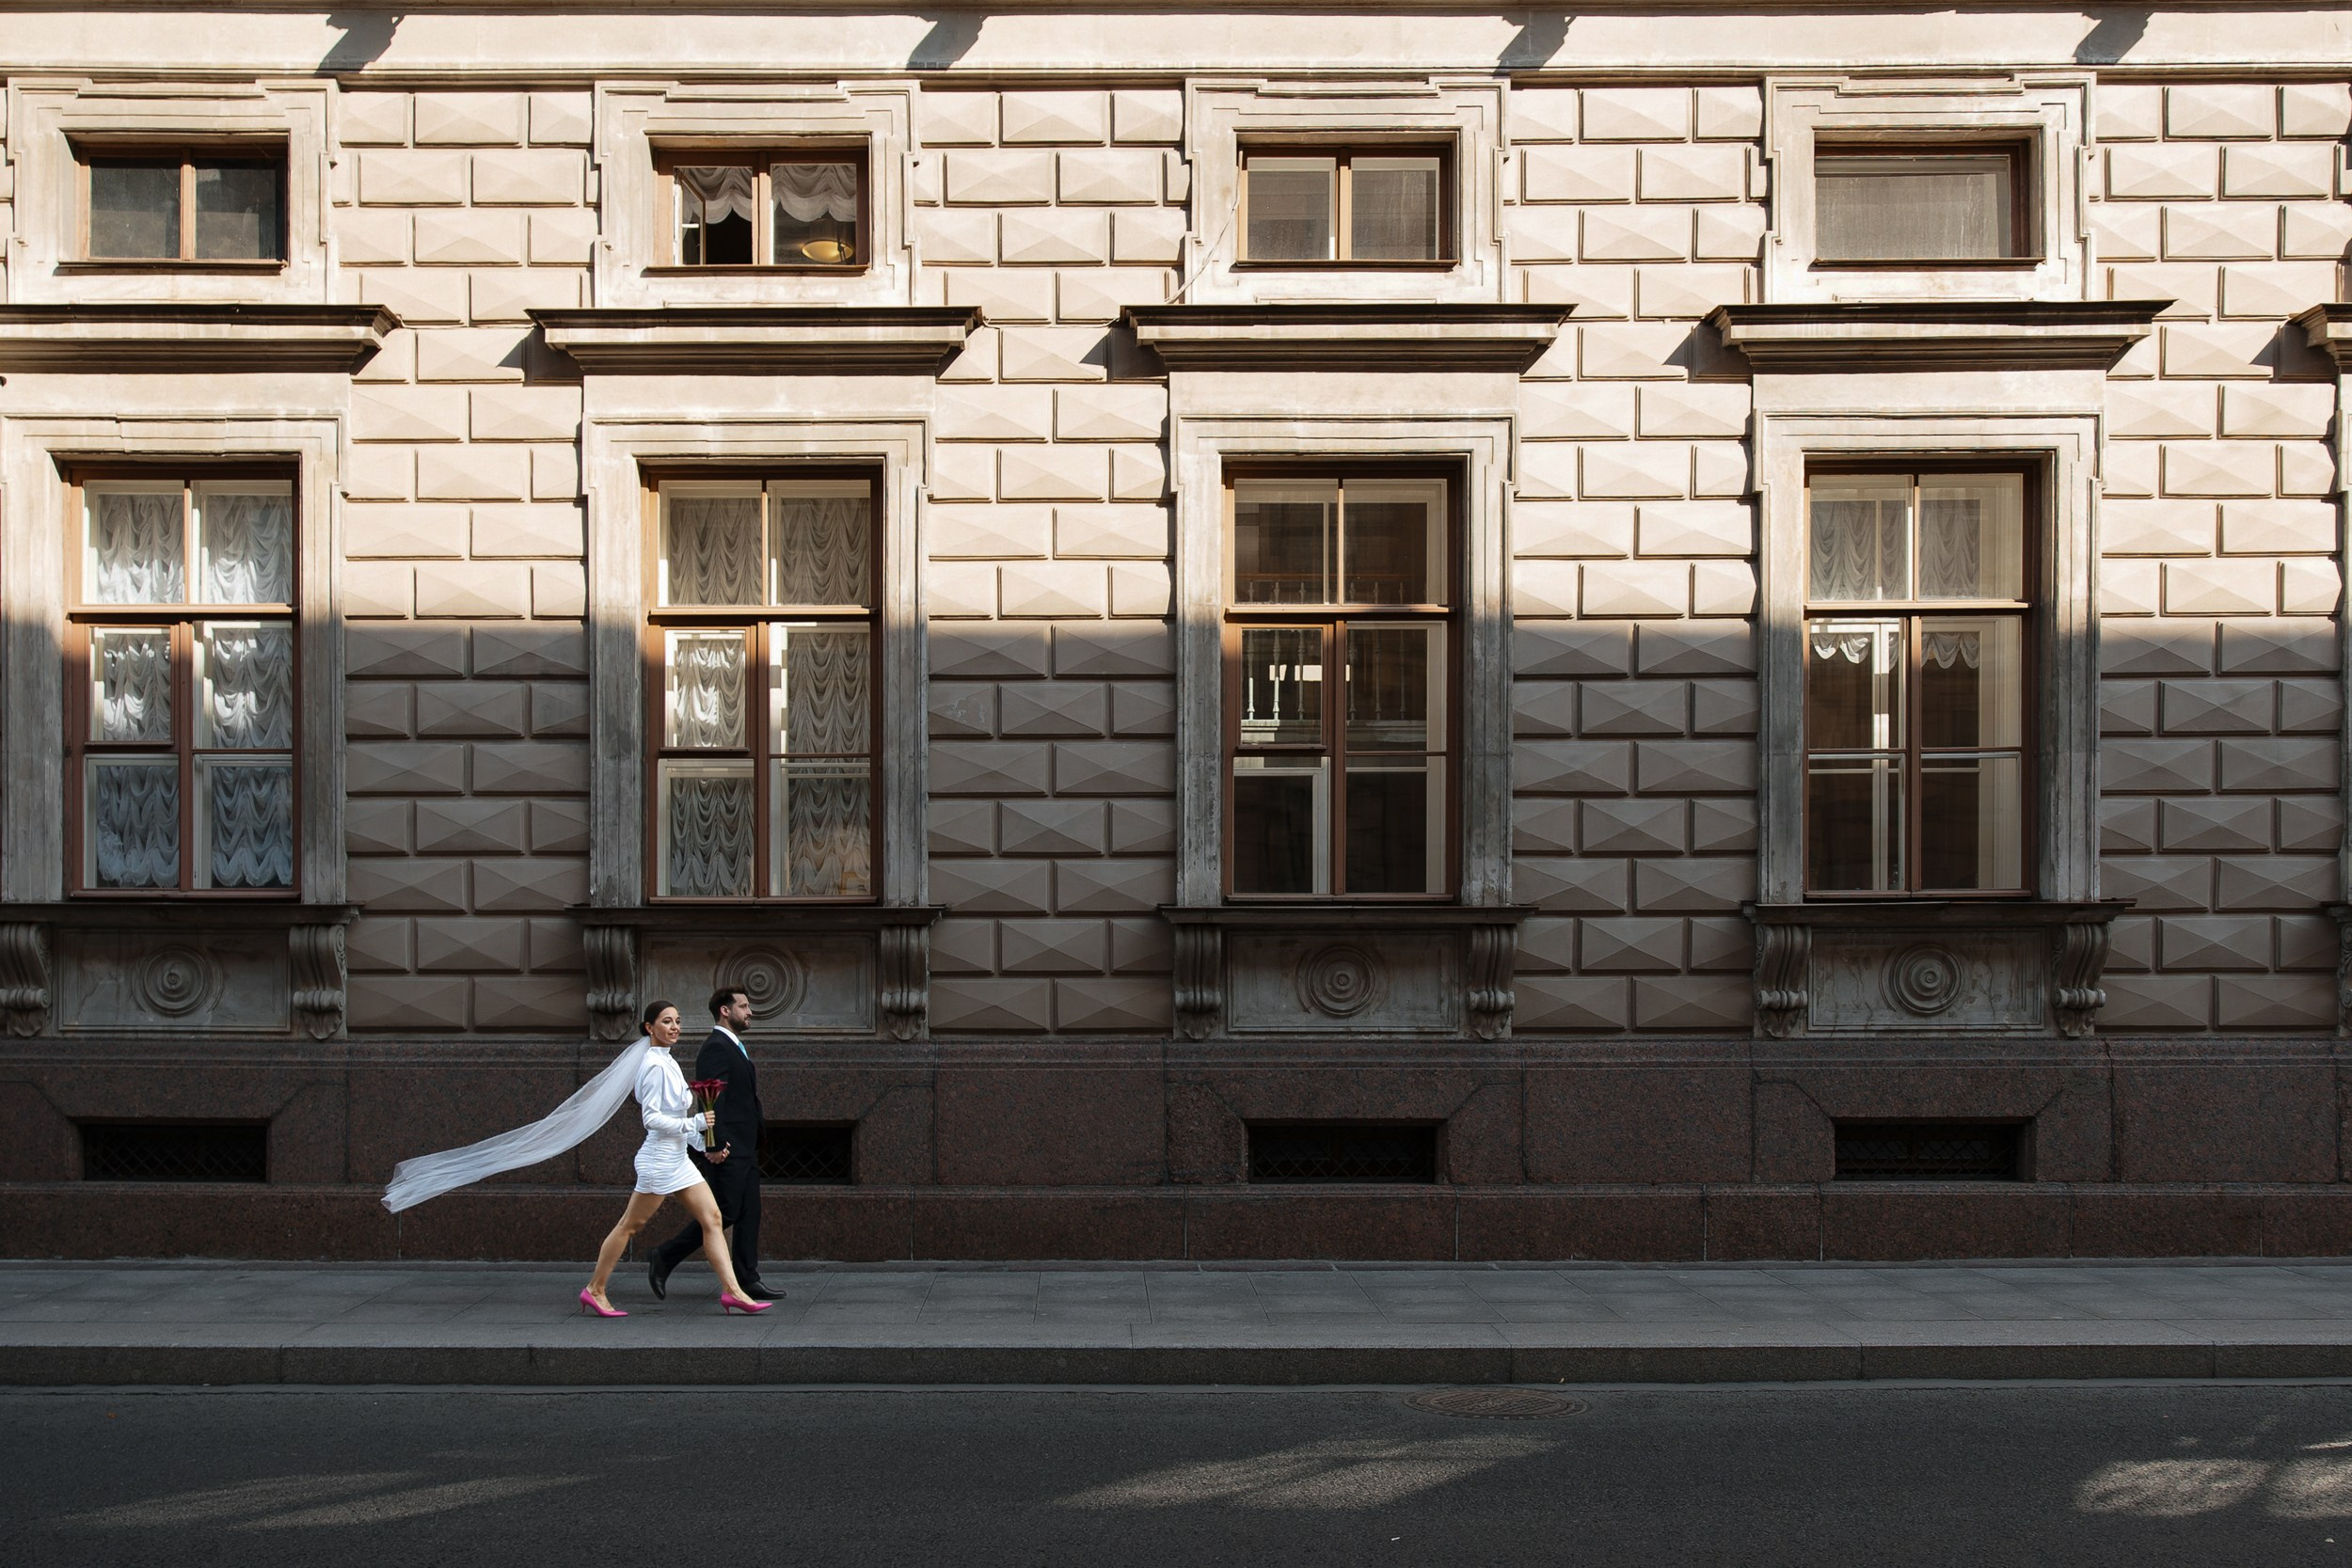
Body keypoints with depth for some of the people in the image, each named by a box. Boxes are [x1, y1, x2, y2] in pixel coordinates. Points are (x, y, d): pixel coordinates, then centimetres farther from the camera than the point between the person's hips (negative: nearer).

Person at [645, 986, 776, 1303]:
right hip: (726, 1150, -10)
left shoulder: (736, 1049, 20)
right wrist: (715, 1144, -27)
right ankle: (663, 1258, 2)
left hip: (744, 1149, 10)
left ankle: (748, 1281, 8)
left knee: (748, 1215, 7)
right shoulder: (716, 1048, -13)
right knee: (724, 1214, -8)